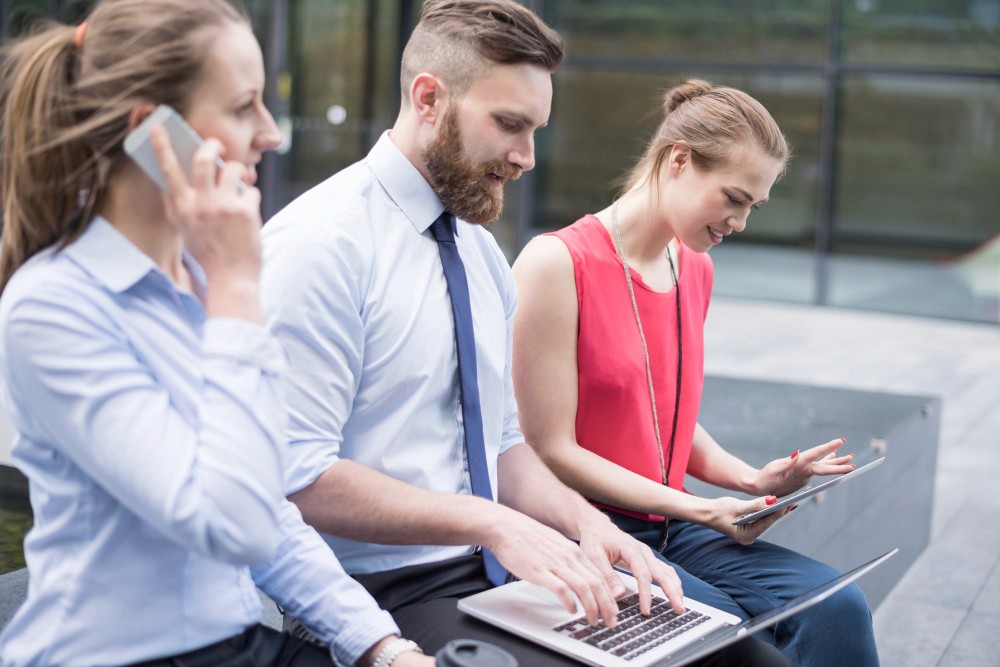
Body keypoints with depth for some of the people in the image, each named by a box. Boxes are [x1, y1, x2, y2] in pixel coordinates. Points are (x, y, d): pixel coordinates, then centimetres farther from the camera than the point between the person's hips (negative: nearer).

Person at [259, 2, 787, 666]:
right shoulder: (322, 242, -13)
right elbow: (297, 474, -19)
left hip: (496, 571, 8)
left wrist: (584, 521, -1)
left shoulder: (482, 251, 14)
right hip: (383, 595, -7)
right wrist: (492, 522, -22)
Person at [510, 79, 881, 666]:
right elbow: (552, 451, -14)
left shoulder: (697, 271, 12)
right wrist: (700, 510, -15)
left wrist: (752, 479, 1)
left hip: (670, 527, 7)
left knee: (837, 607, -16)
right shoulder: (557, 262, -13)